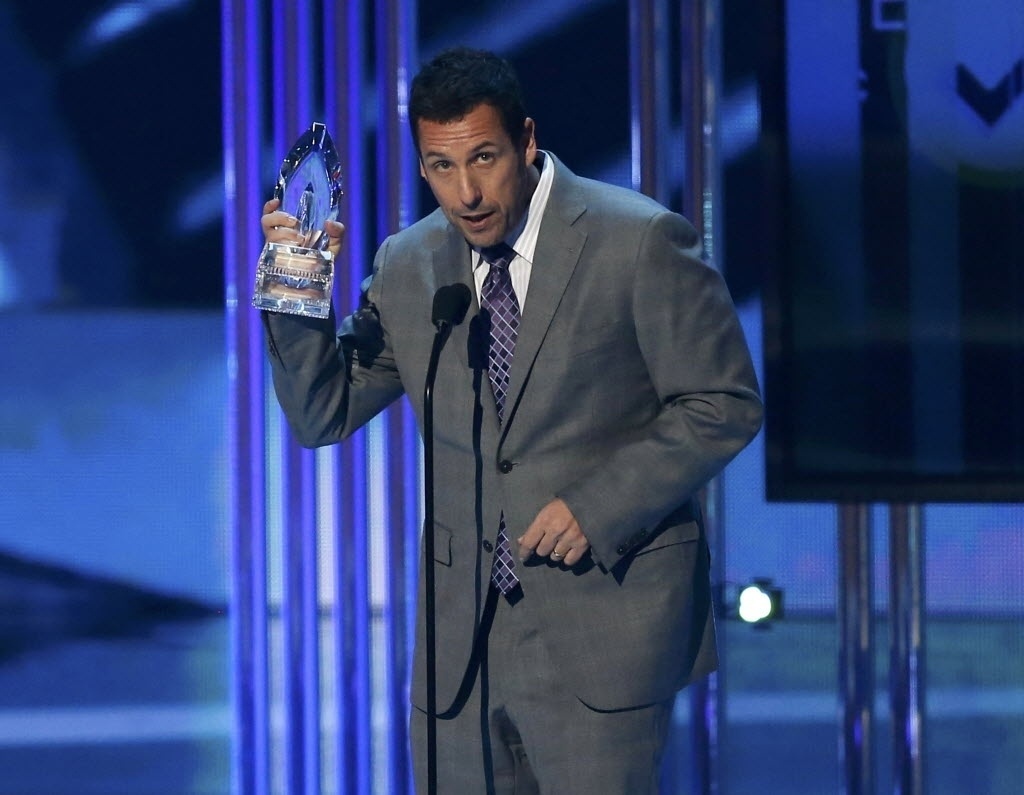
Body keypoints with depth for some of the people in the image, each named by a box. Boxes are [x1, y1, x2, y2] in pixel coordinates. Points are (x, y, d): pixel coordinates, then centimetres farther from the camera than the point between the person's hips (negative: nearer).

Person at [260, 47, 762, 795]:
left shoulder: (640, 242, -8)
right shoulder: (408, 266, 7)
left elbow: (724, 404, -6)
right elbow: (323, 415, 10)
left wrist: (599, 508, -16)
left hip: (602, 616, -4)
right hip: (464, 635, 5)